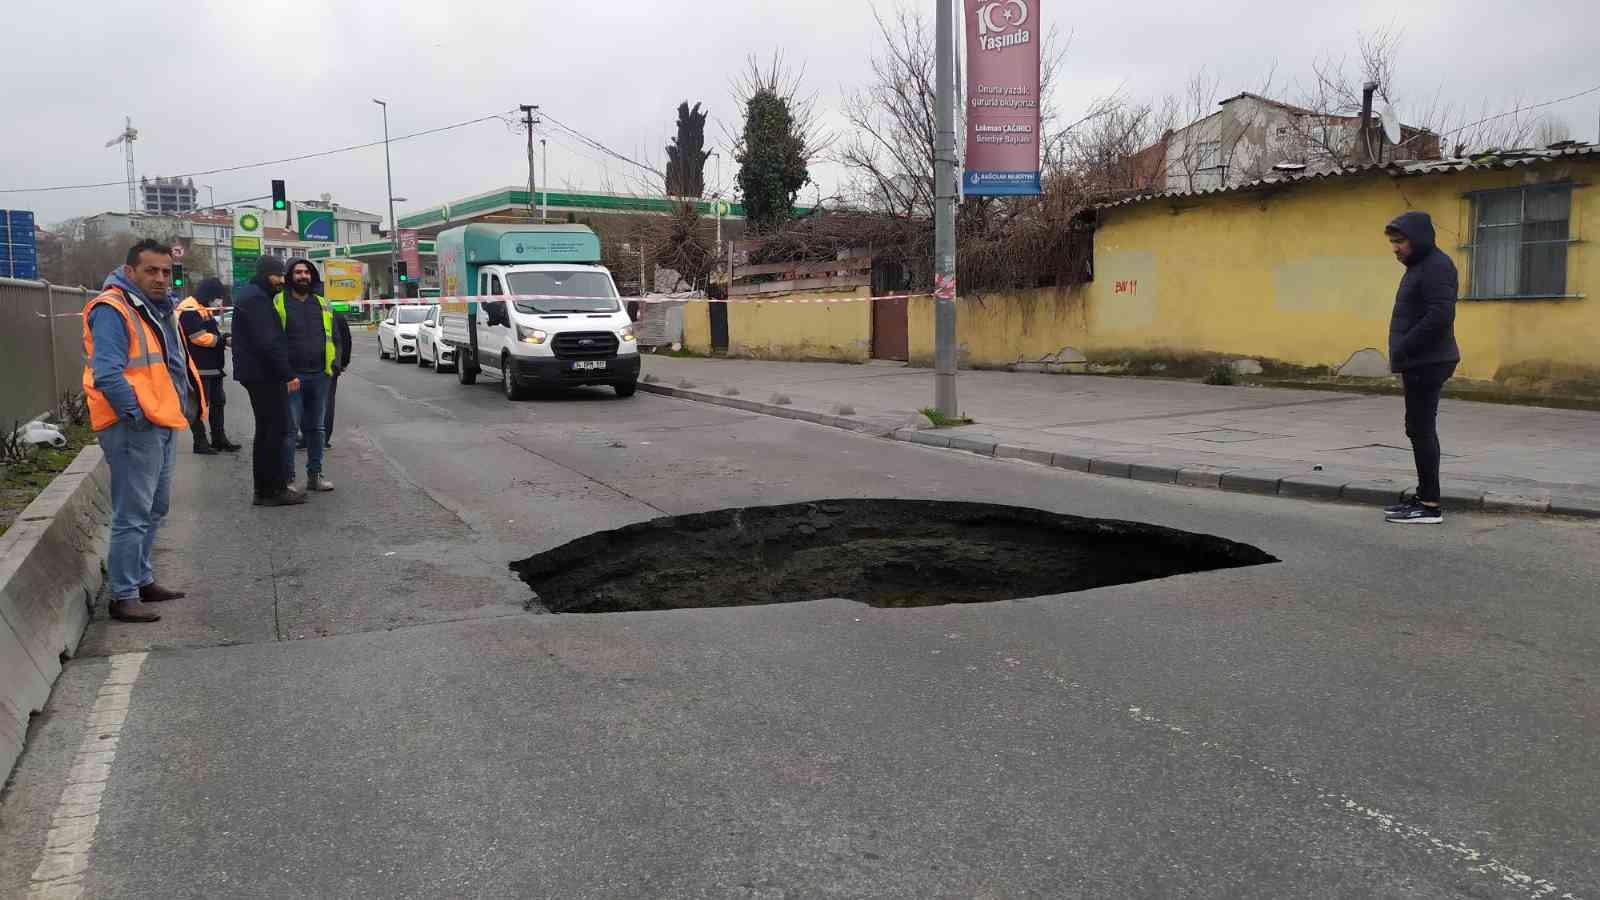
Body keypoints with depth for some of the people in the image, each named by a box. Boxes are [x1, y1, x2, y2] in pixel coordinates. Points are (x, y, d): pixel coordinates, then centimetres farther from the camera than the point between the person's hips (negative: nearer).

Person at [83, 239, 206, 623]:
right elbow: (106, 373, -24)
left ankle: (142, 580, 31)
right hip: (134, 428, -10)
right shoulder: (112, 309, -15)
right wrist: (137, 414, -24)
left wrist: (191, 401, 14)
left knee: (154, 509, 19)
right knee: (132, 515, -5)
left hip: (164, 423, 10)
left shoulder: (160, 309, 15)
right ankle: (124, 596, 2)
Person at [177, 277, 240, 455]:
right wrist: (224, 340, -14)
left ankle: (219, 439, 23)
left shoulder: (206, 310, 18)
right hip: (198, 368, -10)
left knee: (218, 402, 14)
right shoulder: (190, 310, -15)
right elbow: (200, 338, -22)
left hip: (213, 367, 10)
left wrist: (223, 339, 3)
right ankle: (200, 442, 3)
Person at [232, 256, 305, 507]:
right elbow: (268, 342, -23)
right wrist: (288, 374, -22)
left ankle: (264, 488, 20)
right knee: (276, 429, -7)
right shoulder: (256, 299, -15)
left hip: (257, 373, 11)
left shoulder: (256, 296, 18)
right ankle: (274, 489, -5)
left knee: (266, 430, 15)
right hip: (264, 374, -11)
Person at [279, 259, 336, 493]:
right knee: (290, 428, -4)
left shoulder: (322, 304, 14)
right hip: (291, 376, -5)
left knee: (316, 427, 11)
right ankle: (288, 478, 2)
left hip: (319, 376, 5)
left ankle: (315, 474, 19)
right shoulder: (278, 303, 0)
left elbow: (332, 337, 21)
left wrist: (335, 361, 8)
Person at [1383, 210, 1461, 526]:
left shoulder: (1436, 266, -13)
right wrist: (1403, 359, 14)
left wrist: (1402, 350, -18)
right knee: (1419, 430, 12)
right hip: (1419, 363, 10)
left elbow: (1439, 315, -23)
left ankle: (1430, 505, -4)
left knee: (1422, 429, -8)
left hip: (1428, 363, -10)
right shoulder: (1418, 266, 19)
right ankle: (1423, 498, 19)